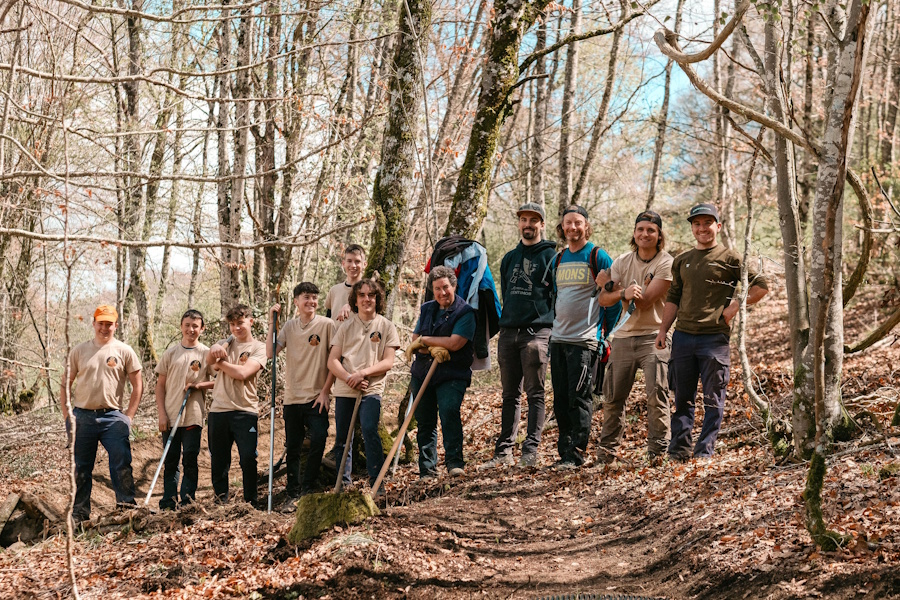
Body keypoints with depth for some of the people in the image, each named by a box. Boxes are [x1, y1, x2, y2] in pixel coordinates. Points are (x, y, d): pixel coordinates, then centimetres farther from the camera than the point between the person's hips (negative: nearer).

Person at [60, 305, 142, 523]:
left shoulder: (124, 351, 3)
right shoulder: (79, 351, 7)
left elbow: (137, 385, 4)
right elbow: (66, 384, 10)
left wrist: (128, 417, -3)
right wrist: (66, 415, 1)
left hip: (112, 417, -2)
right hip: (82, 417, 2)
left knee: (122, 465, -7)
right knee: (80, 469, 8)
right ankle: (79, 514, 17)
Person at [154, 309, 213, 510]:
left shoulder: (206, 354, 4)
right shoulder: (170, 353, 8)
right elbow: (160, 385, 8)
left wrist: (199, 384, -11)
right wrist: (162, 414, 0)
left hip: (194, 416, -2)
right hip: (170, 416, 2)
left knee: (190, 459, -2)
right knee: (170, 461, 5)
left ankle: (187, 501, 3)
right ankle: (168, 502, 9)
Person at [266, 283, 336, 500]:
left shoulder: (327, 325, -3)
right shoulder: (289, 327, 8)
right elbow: (270, 353, -1)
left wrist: (325, 391, -7)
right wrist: (272, 324, -7)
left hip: (317, 397, -4)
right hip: (292, 397, 4)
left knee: (318, 441, -16)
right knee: (292, 448, 8)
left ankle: (307, 490, -2)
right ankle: (293, 494, 17)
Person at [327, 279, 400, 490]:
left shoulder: (386, 327, 6)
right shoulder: (346, 326, 10)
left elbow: (388, 362, -2)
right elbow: (332, 361, 5)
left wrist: (363, 373, -15)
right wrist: (349, 378, -12)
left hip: (371, 389, -3)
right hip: (344, 390, 3)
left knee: (369, 430, -22)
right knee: (342, 438, 6)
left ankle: (377, 482, -17)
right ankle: (343, 485, 20)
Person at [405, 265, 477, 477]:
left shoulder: (465, 312, -5)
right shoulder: (426, 309, 13)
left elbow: (454, 343, -17)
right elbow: (415, 342, 6)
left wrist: (424, 340, -8)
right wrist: (433, 349, -15)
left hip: (452, 374, -5)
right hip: (423, 372, 5)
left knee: (449, 410, -26)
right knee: (425, 421, 6)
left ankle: (455, 462, -21)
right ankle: (427, 471, 14)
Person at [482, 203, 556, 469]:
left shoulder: (550, 256, 2)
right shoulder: (509, 258, 19)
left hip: (537, 332, -6)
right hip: (508, 332, 6)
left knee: (535, 393, -5)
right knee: (510, 395, 8)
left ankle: (531, 450, -5)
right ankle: (504, 450, 10)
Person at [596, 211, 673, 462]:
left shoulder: (666, 263, -6)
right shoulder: (622, 262, 9)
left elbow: (644, 301, -15)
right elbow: (603, 299, 1)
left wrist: (612, 285, -6)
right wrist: (623, 293, -20)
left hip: (653, 337, -4)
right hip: (622, 337, 4)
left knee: (657, 394, -11)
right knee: (613, 397, 8)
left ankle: (658, 449, -3)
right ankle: (607, 449, 21)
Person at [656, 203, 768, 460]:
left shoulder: (730, 258, 1)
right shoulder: (681, 261, 15)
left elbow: (760, 286, 1)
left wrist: (736, 304, -8)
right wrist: (663, 330, 11)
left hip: (714, 337, -4)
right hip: (683, 336, 4)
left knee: (713, 399, 0)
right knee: (682, 398, 8)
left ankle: (705, 451, 5)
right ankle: (678, 449, 13)